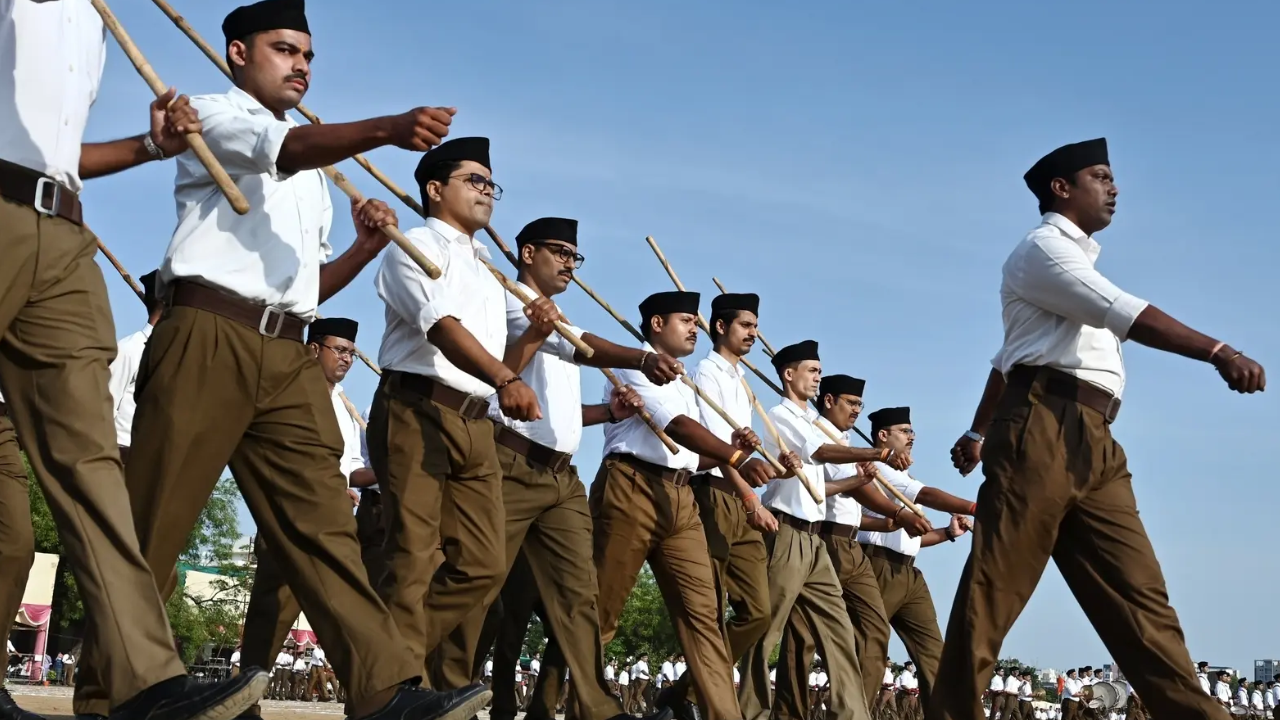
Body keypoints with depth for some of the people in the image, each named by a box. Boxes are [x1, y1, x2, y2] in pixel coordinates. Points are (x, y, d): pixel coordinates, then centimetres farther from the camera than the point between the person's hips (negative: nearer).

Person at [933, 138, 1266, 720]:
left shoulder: (1077, 262, 32)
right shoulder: (1041, 248, 3)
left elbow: (1006, 357, 34)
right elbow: (1123, 313, -15)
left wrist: (979, 432, 36)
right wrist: (1218, 353, -24)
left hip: (1095, 443, 9)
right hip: (1044, 428, -9)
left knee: (1138, 595, -1)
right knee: (993, 590, -10)